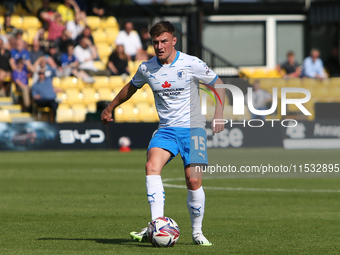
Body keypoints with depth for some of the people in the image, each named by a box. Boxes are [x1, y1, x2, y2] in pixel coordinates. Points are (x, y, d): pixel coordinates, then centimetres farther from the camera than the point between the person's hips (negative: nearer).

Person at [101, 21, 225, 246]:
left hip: (193, 128, -3)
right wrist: (110, 108, 32)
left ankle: (197, 231, 8)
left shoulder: (192, 64, -7)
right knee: (152, 166, -26)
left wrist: (219, 114, -6)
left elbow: (218, 84, 6)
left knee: (194, 180, -13)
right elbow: (131, 87, 24)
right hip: (166, 129, 3)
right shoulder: (146, 68, 3)